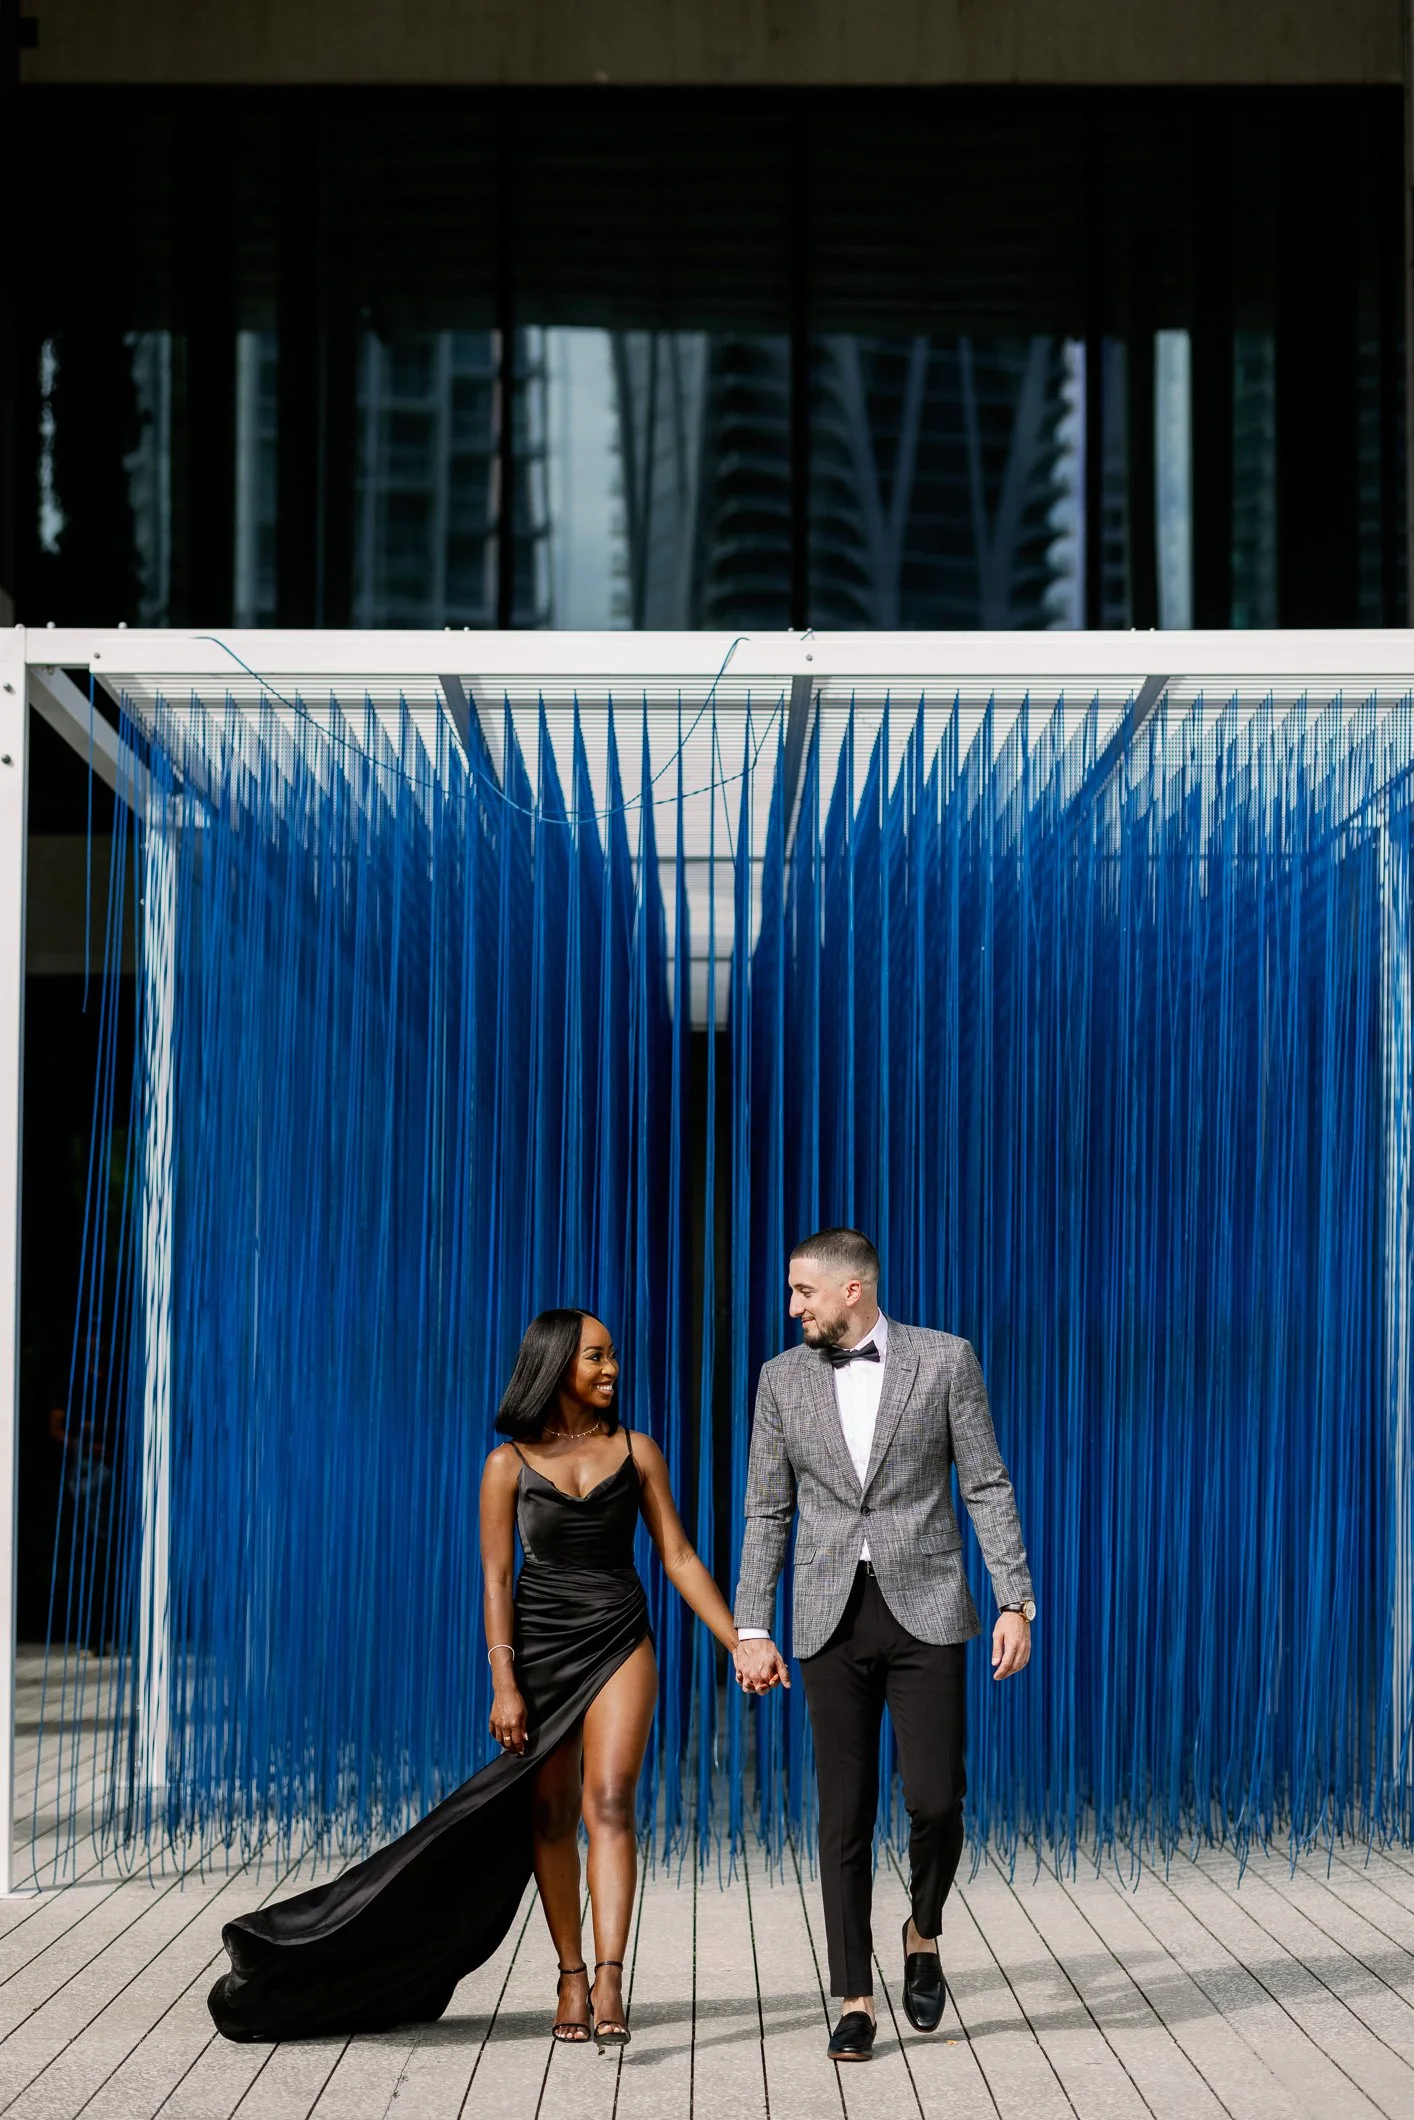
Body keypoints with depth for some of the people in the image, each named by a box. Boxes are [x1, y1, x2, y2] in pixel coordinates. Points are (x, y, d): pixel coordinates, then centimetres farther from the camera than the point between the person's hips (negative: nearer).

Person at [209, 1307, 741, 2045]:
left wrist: (740, 1644, -2)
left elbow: (679, 1557, 4)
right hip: (538, 1648, 0)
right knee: (549, 1816, 4)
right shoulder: (509, 1464, -1)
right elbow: (496, 1579, -3)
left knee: (608, 1802, -15)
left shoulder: (636, 1452, 3)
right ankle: (571, 1978, 16)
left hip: (617, 1644, 0)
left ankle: (609, 1980, -23)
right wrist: (505, 1686, -11)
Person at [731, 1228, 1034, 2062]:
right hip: (832, 1619, 2)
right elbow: (767, 1514, 8)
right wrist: (752, 1631, 2)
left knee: (936, 1797, -9)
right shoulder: (784, 1379, 5)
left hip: (925, 1610, -2)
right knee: (846, 1813, 1)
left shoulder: (946, 1360, -2)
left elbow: (988, 1488, -1)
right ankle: (856, 2000, 9)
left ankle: (924, 1933, 20)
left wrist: (1016, 1603, -7)